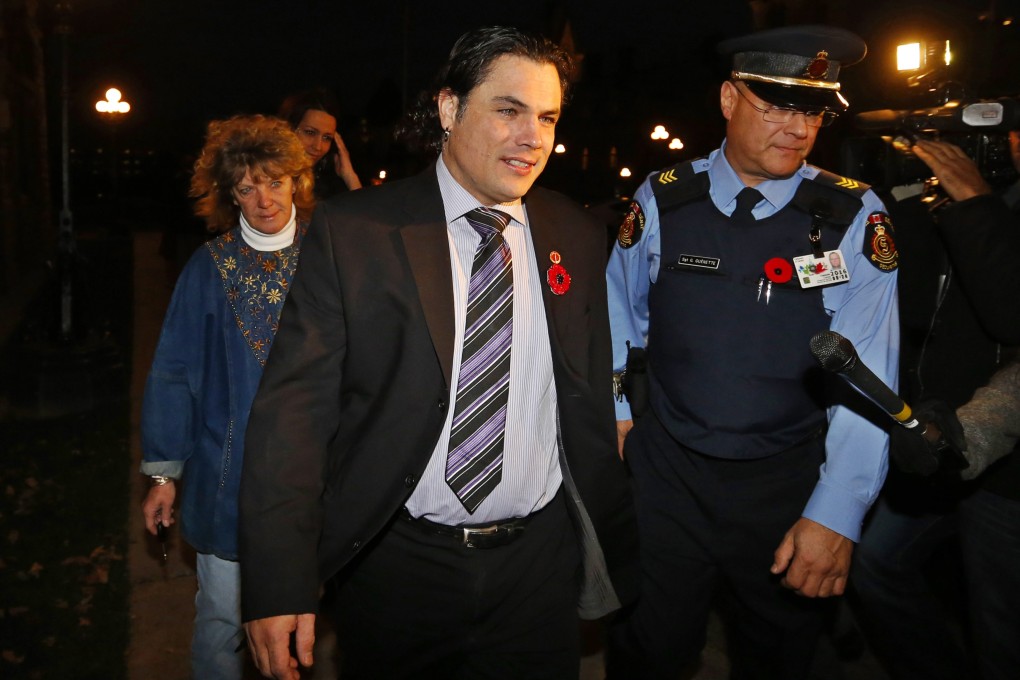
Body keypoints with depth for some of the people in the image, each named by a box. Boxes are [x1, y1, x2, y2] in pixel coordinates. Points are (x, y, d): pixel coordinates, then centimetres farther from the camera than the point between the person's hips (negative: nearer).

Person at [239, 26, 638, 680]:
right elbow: (295, 408, -13)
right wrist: (280, 585, -17)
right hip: (397, 561, -2)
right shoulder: (351, 230, -10)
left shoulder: (578, 236, 1)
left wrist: (612, 540, 11)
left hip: (539, 564, 3)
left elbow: (591, 398, 7)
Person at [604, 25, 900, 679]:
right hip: (665, 473, 1)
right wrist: (614, 412, 6)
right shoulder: (663, 200, -5)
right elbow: (619, 316, 8)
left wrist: (836, 514, -18)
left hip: (789, 483, 0)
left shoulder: (855, 217, -10)